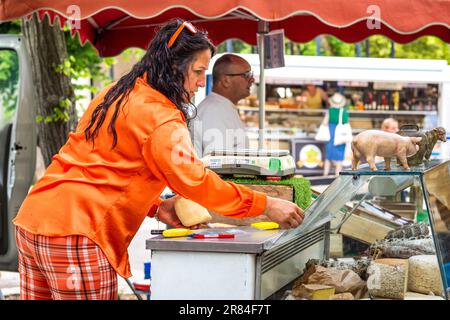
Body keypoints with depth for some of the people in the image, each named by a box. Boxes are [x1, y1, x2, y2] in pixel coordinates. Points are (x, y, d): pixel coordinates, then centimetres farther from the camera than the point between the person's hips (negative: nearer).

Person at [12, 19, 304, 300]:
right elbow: (194, 181, -20)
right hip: (74, 235, -9)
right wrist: (266, 205, -15)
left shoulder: (115, 95, 15)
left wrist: (157, 207, 11)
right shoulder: (160, 117, -13)